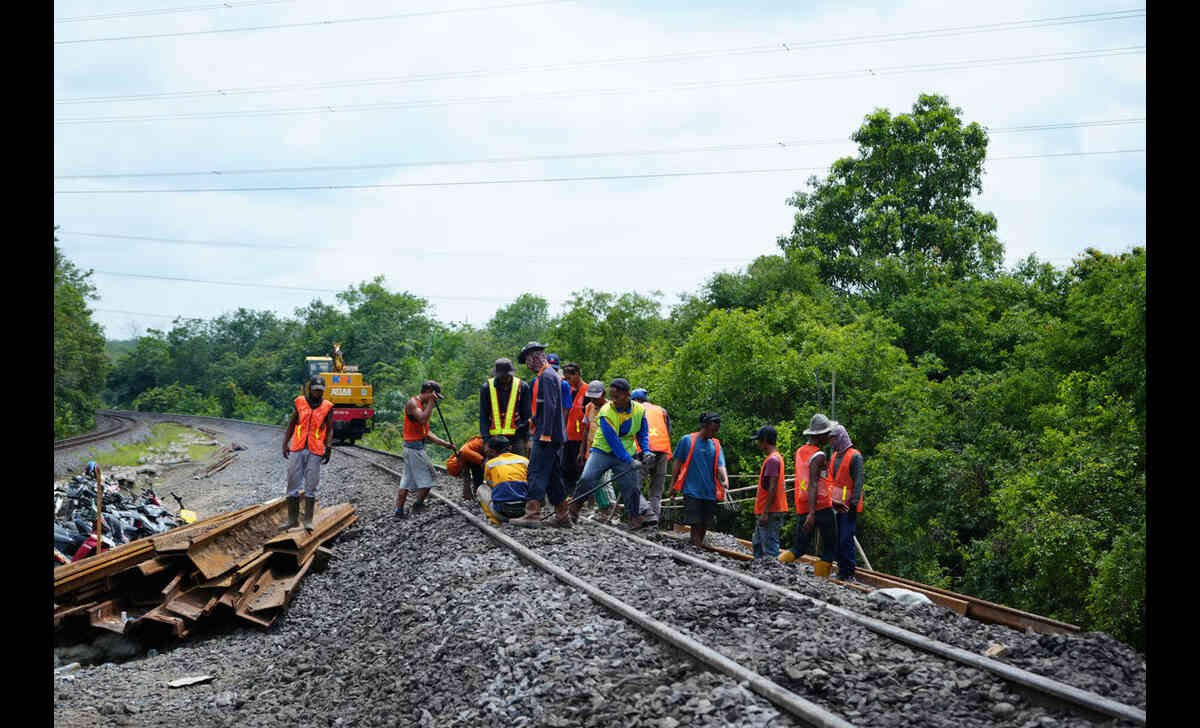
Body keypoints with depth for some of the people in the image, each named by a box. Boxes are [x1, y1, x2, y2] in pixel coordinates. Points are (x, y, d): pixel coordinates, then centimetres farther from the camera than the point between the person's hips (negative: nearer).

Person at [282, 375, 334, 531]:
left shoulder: (327, 406, 2)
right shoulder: (299, 403, 4)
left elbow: (329, 429, 7)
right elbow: (291, 424, 11)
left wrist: (328, 448, -4)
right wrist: (285, 444, 6)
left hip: (315, 451, -1)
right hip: (297, 449, 1)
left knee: (311, 486, -1)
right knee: (293, 484, 2)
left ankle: (308, 520, 4)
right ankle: (293, 519, 10)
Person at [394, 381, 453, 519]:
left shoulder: (423, 405, 18)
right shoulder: (413, 402, -10)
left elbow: (427, 433, 18)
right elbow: (422, 420, -27)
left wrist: (445, 444, 13)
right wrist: (430, 402, -20)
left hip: (411, 447, 10)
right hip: (415, 447, -10)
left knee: (407, 480, 9)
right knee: (427, 477, -4)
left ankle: (399, 510, 11)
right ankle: (418, 505, 3)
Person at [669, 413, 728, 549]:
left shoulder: (716, 445, 8)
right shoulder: (687, 440, -2)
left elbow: (720, 466, -2)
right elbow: (678, 463, 4)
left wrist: (725, 480, -23)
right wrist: (673, 486, 4)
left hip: (710, 492, 4)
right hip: (692, 490, -4)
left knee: (705, 525, 7)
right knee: (696, 523, -11)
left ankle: (699, 546, 21)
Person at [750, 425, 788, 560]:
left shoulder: (772, 459, -15)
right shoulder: (775, 457, 16)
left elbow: (773, 488, -21)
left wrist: (765, 513, -23)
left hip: (770, 513, -10)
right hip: (765, 512, 10)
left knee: (770, 548, -9)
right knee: (758, 545, 16)